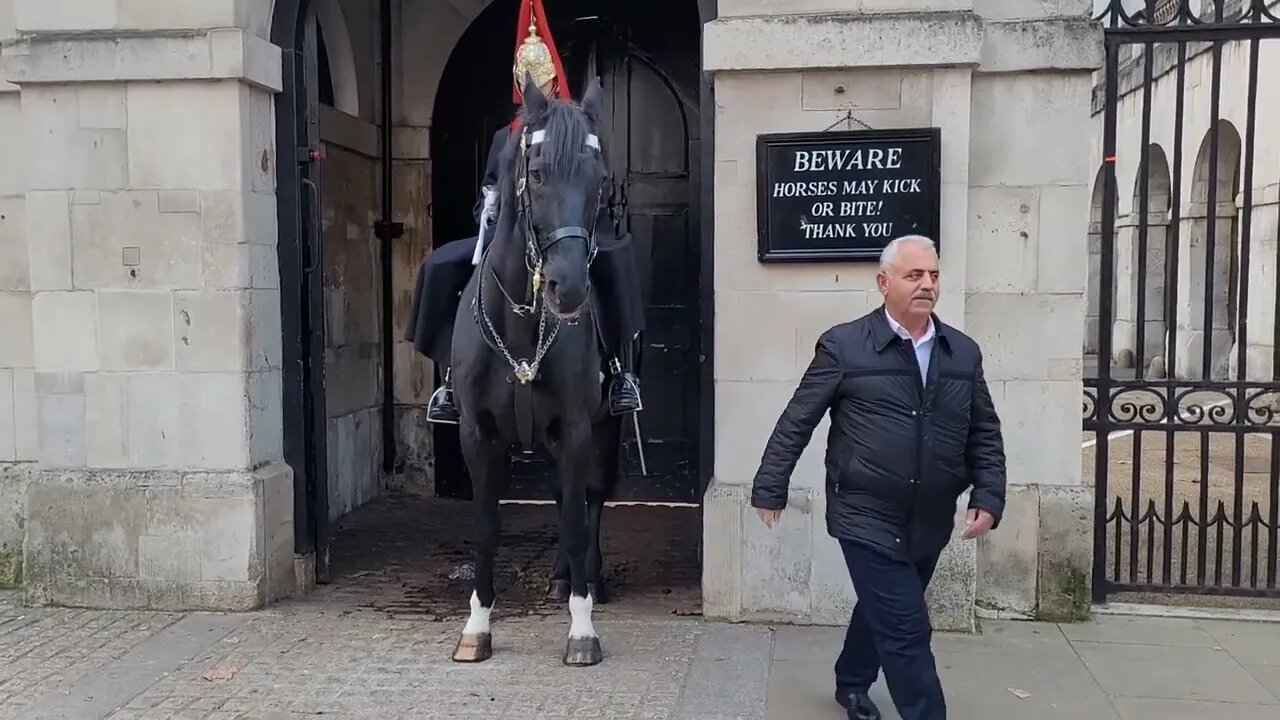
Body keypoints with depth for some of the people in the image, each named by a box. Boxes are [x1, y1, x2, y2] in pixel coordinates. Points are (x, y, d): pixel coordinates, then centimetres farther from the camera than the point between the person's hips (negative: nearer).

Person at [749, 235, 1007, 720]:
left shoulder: (963, 352, 5)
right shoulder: (844, 345, -9)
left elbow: (985, 433, 10)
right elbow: (796, 423, -6)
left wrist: (988, 496, -2)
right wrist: (770, 490, -4)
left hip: (930, 524, 6)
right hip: (868, 520, -5)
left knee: (882, 614, 24)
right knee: (906, 631, -7)